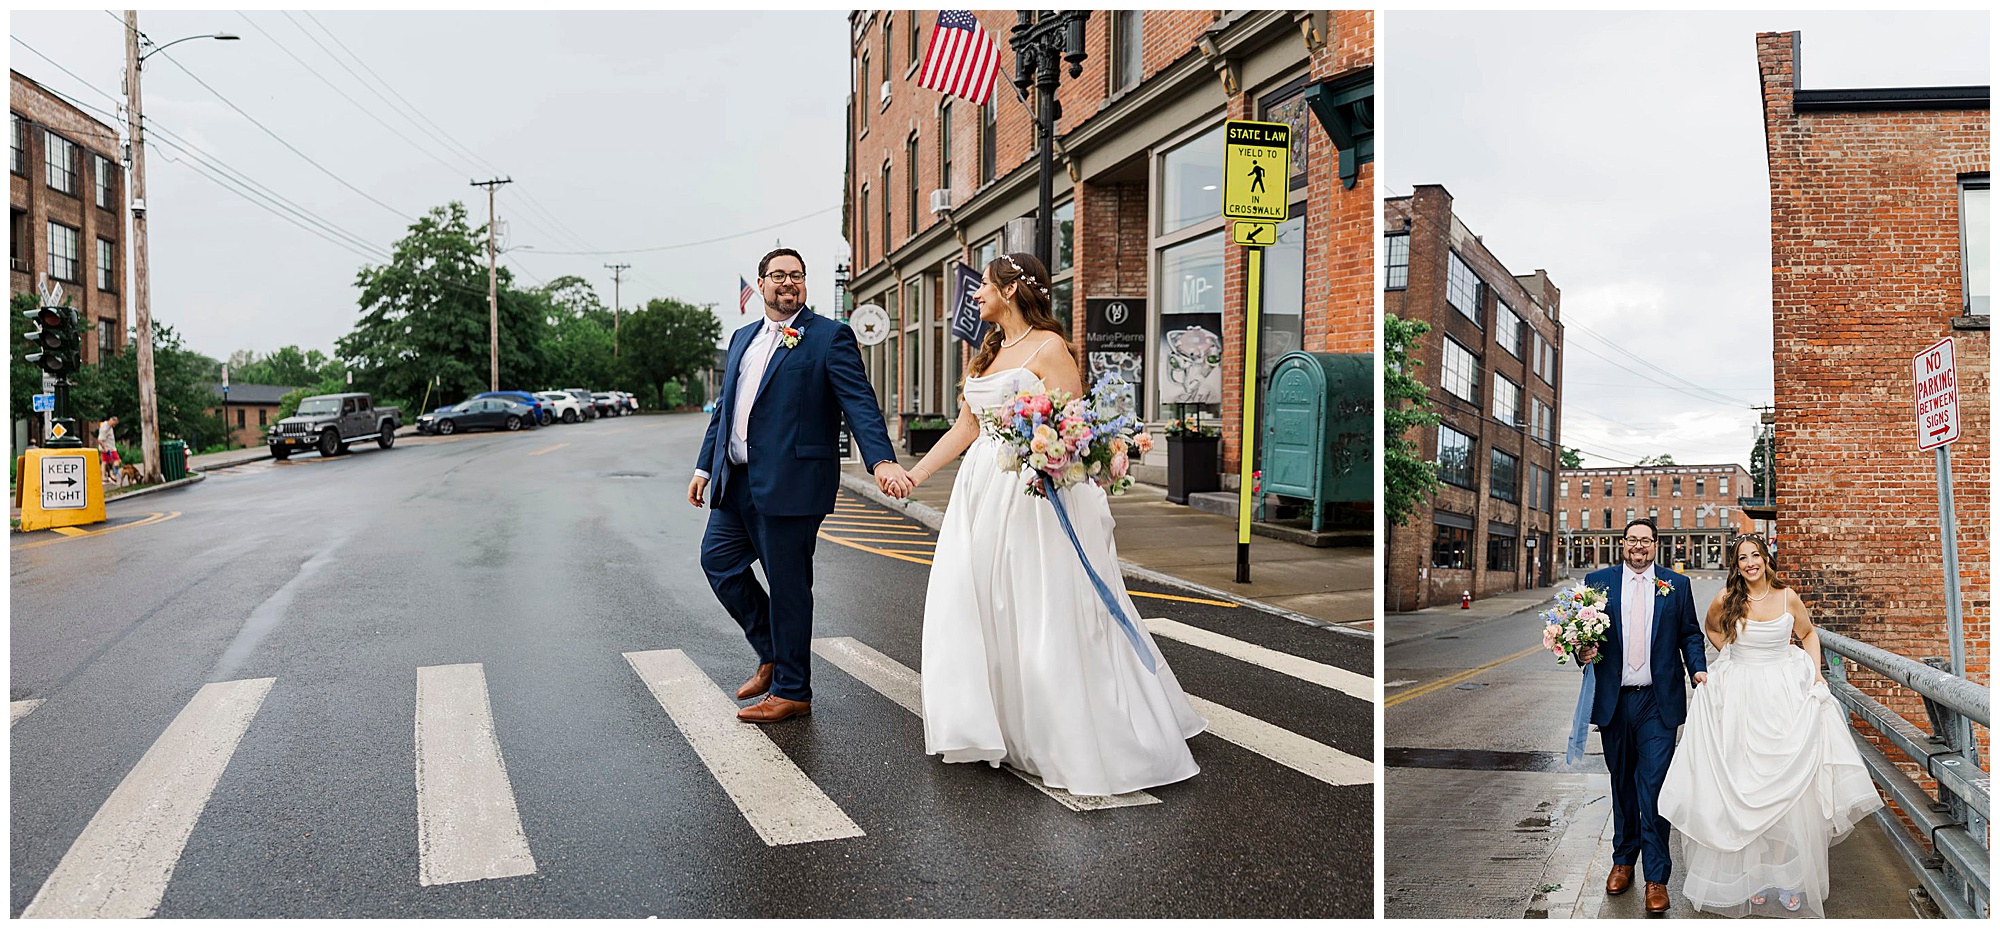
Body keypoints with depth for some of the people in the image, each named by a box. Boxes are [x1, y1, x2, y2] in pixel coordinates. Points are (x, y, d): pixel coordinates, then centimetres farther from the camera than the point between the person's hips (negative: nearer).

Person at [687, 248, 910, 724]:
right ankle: (773, 654, 27)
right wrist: (705, 467, 20)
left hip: (788, 483, -7)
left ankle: (791, 690, 15)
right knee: (718, 559, 11)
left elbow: (859, 403, -14)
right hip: (736, 482, 8)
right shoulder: (742, 339, 18)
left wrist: (882, 460, -28)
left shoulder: (829, 336, -4)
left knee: (788, 585, 0)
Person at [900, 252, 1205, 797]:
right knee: (975, 609, 7)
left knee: (1045, 620, -5)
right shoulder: (987, 353, 16)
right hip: (983, 495, 8)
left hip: (1035, 493, -8)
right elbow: (964, 430, 19)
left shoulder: (1049, 348, -8)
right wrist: (913, 475, 15)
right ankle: (994, 729, 20)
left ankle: (1083, 743, 7)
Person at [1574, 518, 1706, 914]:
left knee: (1653, 788, -6)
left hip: (1658, 703, -1)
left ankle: (1656, 877, 2)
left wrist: (1698, 669, -7)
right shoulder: (1598, 581, 6)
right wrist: (1584, 653, -12)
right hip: (1614, 700, 1)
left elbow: (1690, 633, 9)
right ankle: (1623, 860, 29)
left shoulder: (1677, 584, 7)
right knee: (1622, 784, 13)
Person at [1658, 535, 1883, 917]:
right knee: (1744, 790, 1)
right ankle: (1752, 875, 10)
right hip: (1741, 699, -1)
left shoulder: (1788, 597, -1)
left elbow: (1808, 633, 15)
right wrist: (1735, 655, 6)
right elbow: (1712, 628, 17)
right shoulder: (1726, 600, -3)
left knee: (1789, 786, 1)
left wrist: (1815, 672, 3)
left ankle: (1789, 878, 12)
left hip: (1787, 697, 1)